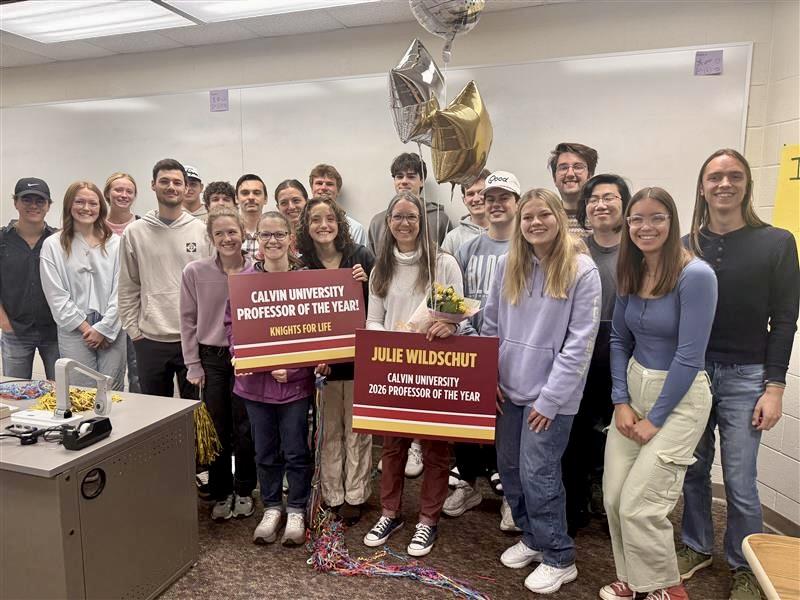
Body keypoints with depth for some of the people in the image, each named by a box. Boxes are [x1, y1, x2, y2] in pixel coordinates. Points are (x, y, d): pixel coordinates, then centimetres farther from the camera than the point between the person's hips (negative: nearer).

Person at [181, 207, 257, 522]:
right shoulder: (194, 272, -4)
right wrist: (193, 365, 0)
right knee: (217, 429, 9)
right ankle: (221, 493, 28)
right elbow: (188, 321, 1)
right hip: (211, 358, 1)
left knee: (245, 429, 7)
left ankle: (244, 490, 28)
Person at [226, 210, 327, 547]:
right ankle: (272, 508, 34)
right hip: (256, 380, 2)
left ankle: (296, 512, 29)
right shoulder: (244, 279, 0)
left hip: (296, 377, -1)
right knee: (265, 450, 15)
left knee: (296, 450, 9)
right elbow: (232, 327, 0)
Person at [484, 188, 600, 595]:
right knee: (509, 468, 13)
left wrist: (550, 398, -13)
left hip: (551, 393, -5)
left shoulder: (582, 271, -10)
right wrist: (489, 378, 3)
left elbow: (579, 342, -12)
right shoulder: (508, 265, 4)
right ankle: (531, 537, 36)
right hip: (508, 387, 5)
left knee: (537, 474, -1)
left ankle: (559, 558, 21)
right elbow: (491, 324, 9)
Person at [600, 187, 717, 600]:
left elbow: (689, 356, -18)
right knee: (613, 497, 6)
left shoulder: (696, 276, -17)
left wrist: (655, 419, -13)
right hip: (633, 387, 6)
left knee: (639, 504, -5)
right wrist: (620, 402, -3)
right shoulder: (629, 273, 3)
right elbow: (619, 340, 6)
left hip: (680, 396, -6)